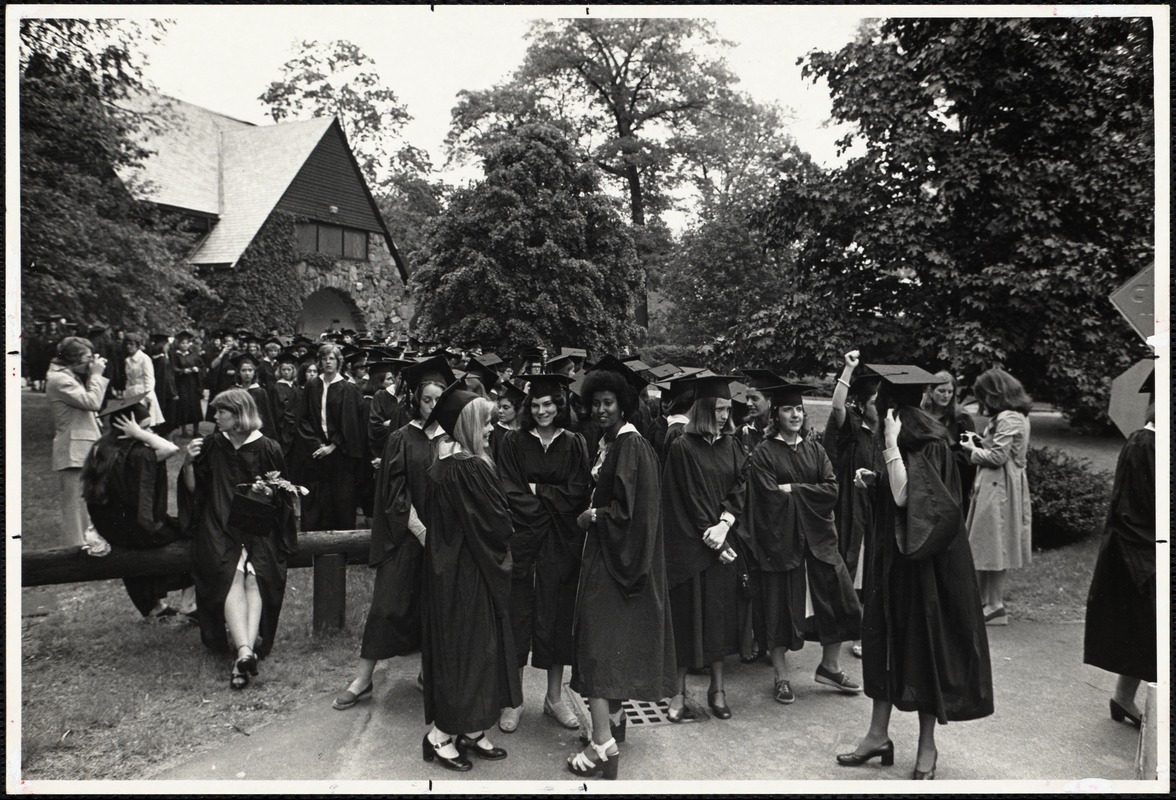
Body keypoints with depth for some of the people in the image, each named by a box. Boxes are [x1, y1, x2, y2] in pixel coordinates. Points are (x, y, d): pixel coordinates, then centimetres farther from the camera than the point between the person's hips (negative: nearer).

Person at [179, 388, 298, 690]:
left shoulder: (268, 449, 5)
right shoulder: (211, 445, 10)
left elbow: (282, 496, 10)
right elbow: (193, 490, 11)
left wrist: (266, 492, -12)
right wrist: (188, 463, -6)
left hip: (258, 527, 0)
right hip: (219, 526, 1)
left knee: (254, 577, -26)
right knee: (231, 574, -26)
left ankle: (244, 652, -34)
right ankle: (245, 649, -38)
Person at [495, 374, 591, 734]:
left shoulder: (575, 445, 6)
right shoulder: (513, 443, 2)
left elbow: (579, 492, -2)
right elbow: (510, 492, -5)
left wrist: (537, 490, -8)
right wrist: (554, 501, -10)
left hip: (562, 543, 1)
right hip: (522, 539, -1)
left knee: (558, 618, 7)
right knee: (518, 616, 1)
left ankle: (554, 698, 21)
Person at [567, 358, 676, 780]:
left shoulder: (630, 445, -17)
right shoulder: (611, 442, 11)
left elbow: (629, 507, -22)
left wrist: (592, 516, -12)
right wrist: (594, 511, 4)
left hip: (614, 555, -10)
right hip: (607, 552, 10)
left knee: (599, 642, -9)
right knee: (614, 639, 17)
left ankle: (603, 747, -5)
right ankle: (615, 718, 31)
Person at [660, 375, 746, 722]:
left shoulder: (731, 446, 8)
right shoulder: (682, 449, -8)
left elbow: (740, 488, 1)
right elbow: (686, 500, -10)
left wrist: (724, 524, -15)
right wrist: (712, 542, -11)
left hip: (723, 542, 5)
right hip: (689, 546, -4)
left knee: (720, 613, 10)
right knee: (687, 613, 1)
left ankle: (717, 688, 23)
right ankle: (679, 692, 12)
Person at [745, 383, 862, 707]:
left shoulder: (814, 449, 9)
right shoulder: (764, 453, -6)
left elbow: (832, 490, -2)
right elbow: (769, 498, -15)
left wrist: (793, 490, -11)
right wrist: (809, 494, -9)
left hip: (817, 537, 5)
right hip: (781, 538, -4)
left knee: (839, 600, 4)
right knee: (781, 605, 3)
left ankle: (829, 666, 24)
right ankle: (781, 677, 18)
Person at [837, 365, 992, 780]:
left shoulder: (929, 444, -18)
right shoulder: (906, 440, 6)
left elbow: (904, 497, -28)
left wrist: (891, 445, -27)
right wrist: (873, 478, 2)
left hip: (922, 561, -8)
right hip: (890, 555, 8)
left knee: (923, 644, 4)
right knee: (884, 640, 11)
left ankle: (927, 746, 20)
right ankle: (878, 734, 22)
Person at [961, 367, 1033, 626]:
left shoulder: (1008, 419, -18)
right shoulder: (1015, 416, 13)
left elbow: (997, 457, -20)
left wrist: (973, 450, -5)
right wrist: (979, 444, 6)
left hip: (999, 488, -10)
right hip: (996, 486, 10)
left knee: (992, 545, -2)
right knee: (990, 546, 13)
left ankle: (995, 606, 6)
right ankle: (984, 601, 20)